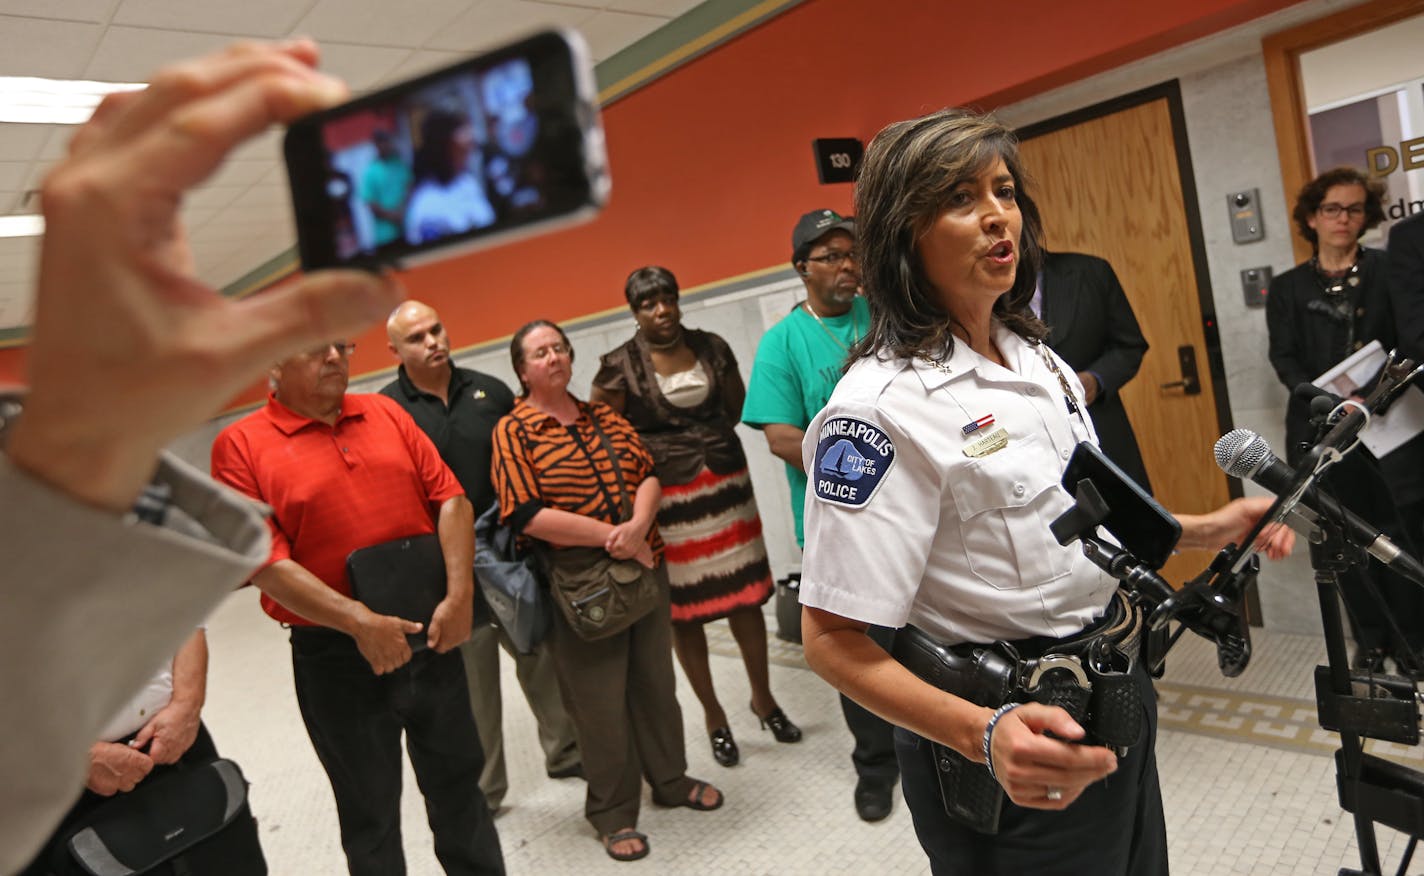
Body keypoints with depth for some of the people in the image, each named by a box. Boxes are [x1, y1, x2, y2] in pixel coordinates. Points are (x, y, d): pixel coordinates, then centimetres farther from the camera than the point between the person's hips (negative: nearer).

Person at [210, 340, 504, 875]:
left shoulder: (386, 413, 5)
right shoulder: (240, 444, -7)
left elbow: (448, 497, 1)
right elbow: (265, 560, -14)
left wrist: (459, 594, -11)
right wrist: (359, 622, -21)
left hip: (431, 635, 4)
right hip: (337, 659, -3)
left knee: (459, 785, 18)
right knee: (370, 814, 14)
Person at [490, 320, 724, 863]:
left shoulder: (604, 416, 9)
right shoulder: (512, 432, -7)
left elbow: (648, 474, 3)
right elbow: (527, 515, -17)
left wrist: (637, 525, -17)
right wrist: (609, 536, -19)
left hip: (645, 568, 5)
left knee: (655, 679, 17)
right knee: (599, 697, 7)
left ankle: (670, 779, 39)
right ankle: (613, 812, 27)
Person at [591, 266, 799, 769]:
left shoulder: (711, 347, 5)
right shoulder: (620, 366, -5)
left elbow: (738, 410, 15)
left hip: (726, 482, 3)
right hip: (667, 495, -3)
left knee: (746, 594, 8)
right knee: (685, 608, 4)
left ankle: (763, 697, 29)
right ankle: (713, 716, 22)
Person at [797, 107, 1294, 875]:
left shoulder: (1037, 358, 4)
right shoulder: (878, 407, -25)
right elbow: (831, 639, -25)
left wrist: (1208, 529, 8)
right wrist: (984, 735, -37)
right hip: (1024, 755, -8)